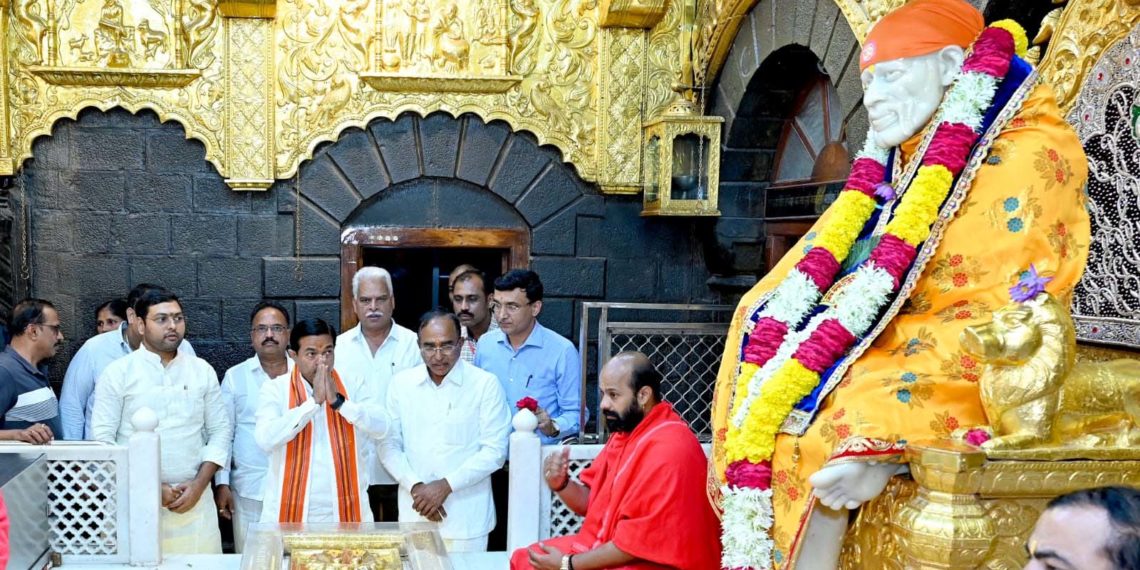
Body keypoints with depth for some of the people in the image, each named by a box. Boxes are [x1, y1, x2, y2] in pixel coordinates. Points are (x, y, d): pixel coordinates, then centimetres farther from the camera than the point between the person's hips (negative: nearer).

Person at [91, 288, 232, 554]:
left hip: (194, 498, 2)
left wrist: (199, 484, -3)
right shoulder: (117, 373, 1)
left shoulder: (202, 370, 9)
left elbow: (220, 430, 10)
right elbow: (103, 437, -3)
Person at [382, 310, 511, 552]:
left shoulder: (486, 384, -5)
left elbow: (494, 451, -7)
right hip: (414, 516, 3)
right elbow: (390, 446, 5)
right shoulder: (401, 383, 4)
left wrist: (446, 485, -14)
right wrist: (415, 486, -10)